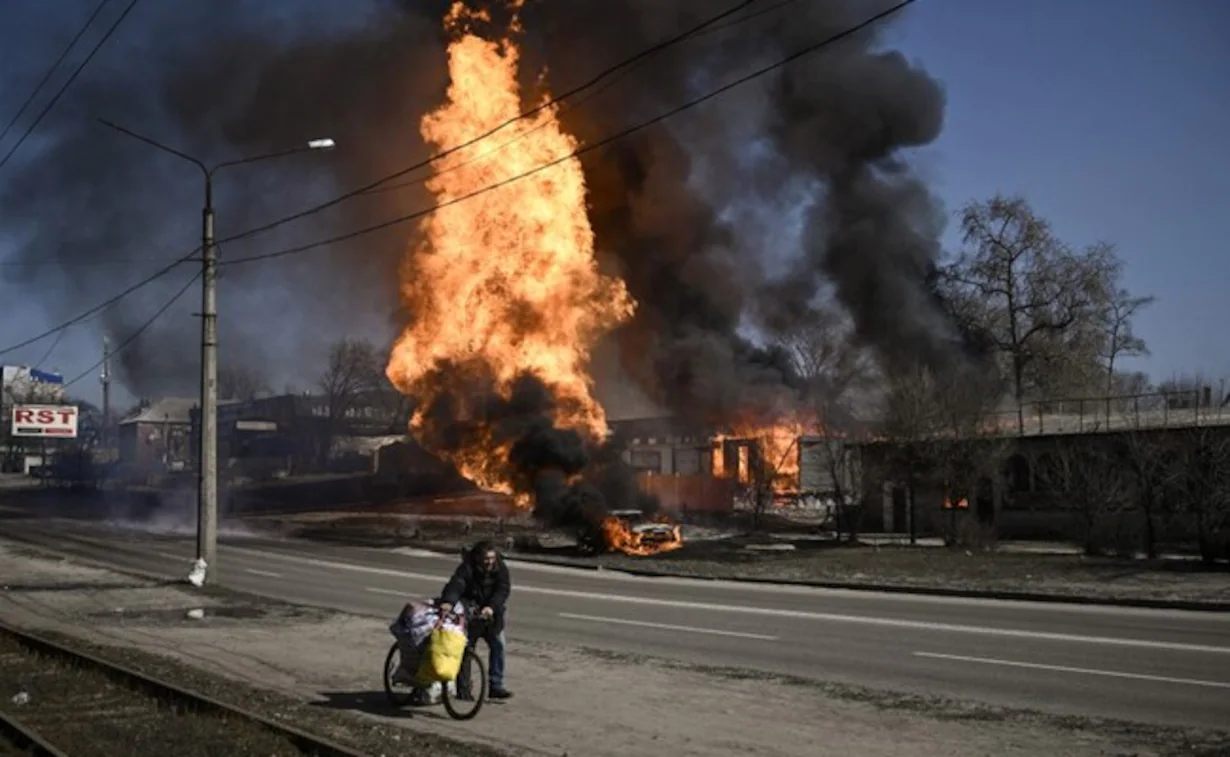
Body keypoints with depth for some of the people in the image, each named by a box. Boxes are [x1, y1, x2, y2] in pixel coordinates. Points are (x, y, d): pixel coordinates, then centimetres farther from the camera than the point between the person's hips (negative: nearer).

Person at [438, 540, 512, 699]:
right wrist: (448, 602, -58)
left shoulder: (500, 569, -10)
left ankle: (496, 686, 5)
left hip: (491, 616, 3)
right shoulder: (467, 569, -20)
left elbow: (503, 589, -21)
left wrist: (491, 607, -39)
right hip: (470, 615, -3)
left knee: (498, 645, -3)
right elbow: (455, 585, -37)